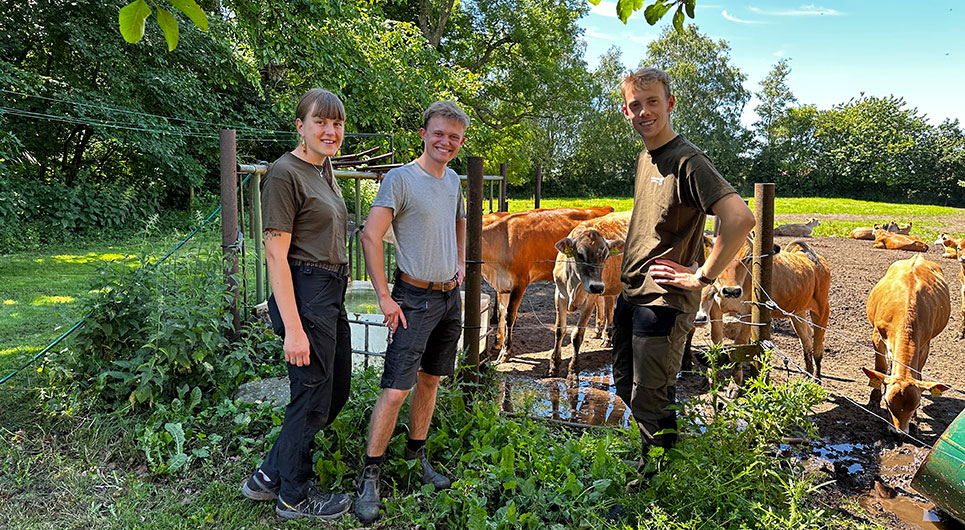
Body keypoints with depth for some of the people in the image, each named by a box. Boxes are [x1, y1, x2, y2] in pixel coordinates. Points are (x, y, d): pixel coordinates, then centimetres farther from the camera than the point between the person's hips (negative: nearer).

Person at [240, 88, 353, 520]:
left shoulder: (324, 169, 14)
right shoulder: (285, 173, -14)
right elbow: (275, 253, -19)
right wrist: (293, 328, -22)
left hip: (332, 293, 10)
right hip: (304, 293, -10)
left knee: (337, 392, 17)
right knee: (312, 399, 4)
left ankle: (268, 476, 32)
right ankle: (294, 497, 27)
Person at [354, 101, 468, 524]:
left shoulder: (453, 180, 11)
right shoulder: (401, 178, -11)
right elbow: (370, 236, -16)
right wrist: (384, 297, -18)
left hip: (451, 296, 7)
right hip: (415, 298, -7)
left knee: (430, 380, 15)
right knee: (395, 390, -9)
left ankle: (416, 455, 30)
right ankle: (369, 477, 5)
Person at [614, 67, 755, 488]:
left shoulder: (687, 160, -16)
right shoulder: (645, 158, 11)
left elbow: (741, 219, -27)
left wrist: (703, 276, -20)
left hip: (664, 302, -9)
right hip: (631, 293, 9)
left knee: (649, 399, 3)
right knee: (625, 384, 20)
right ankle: (651, 456, 42)